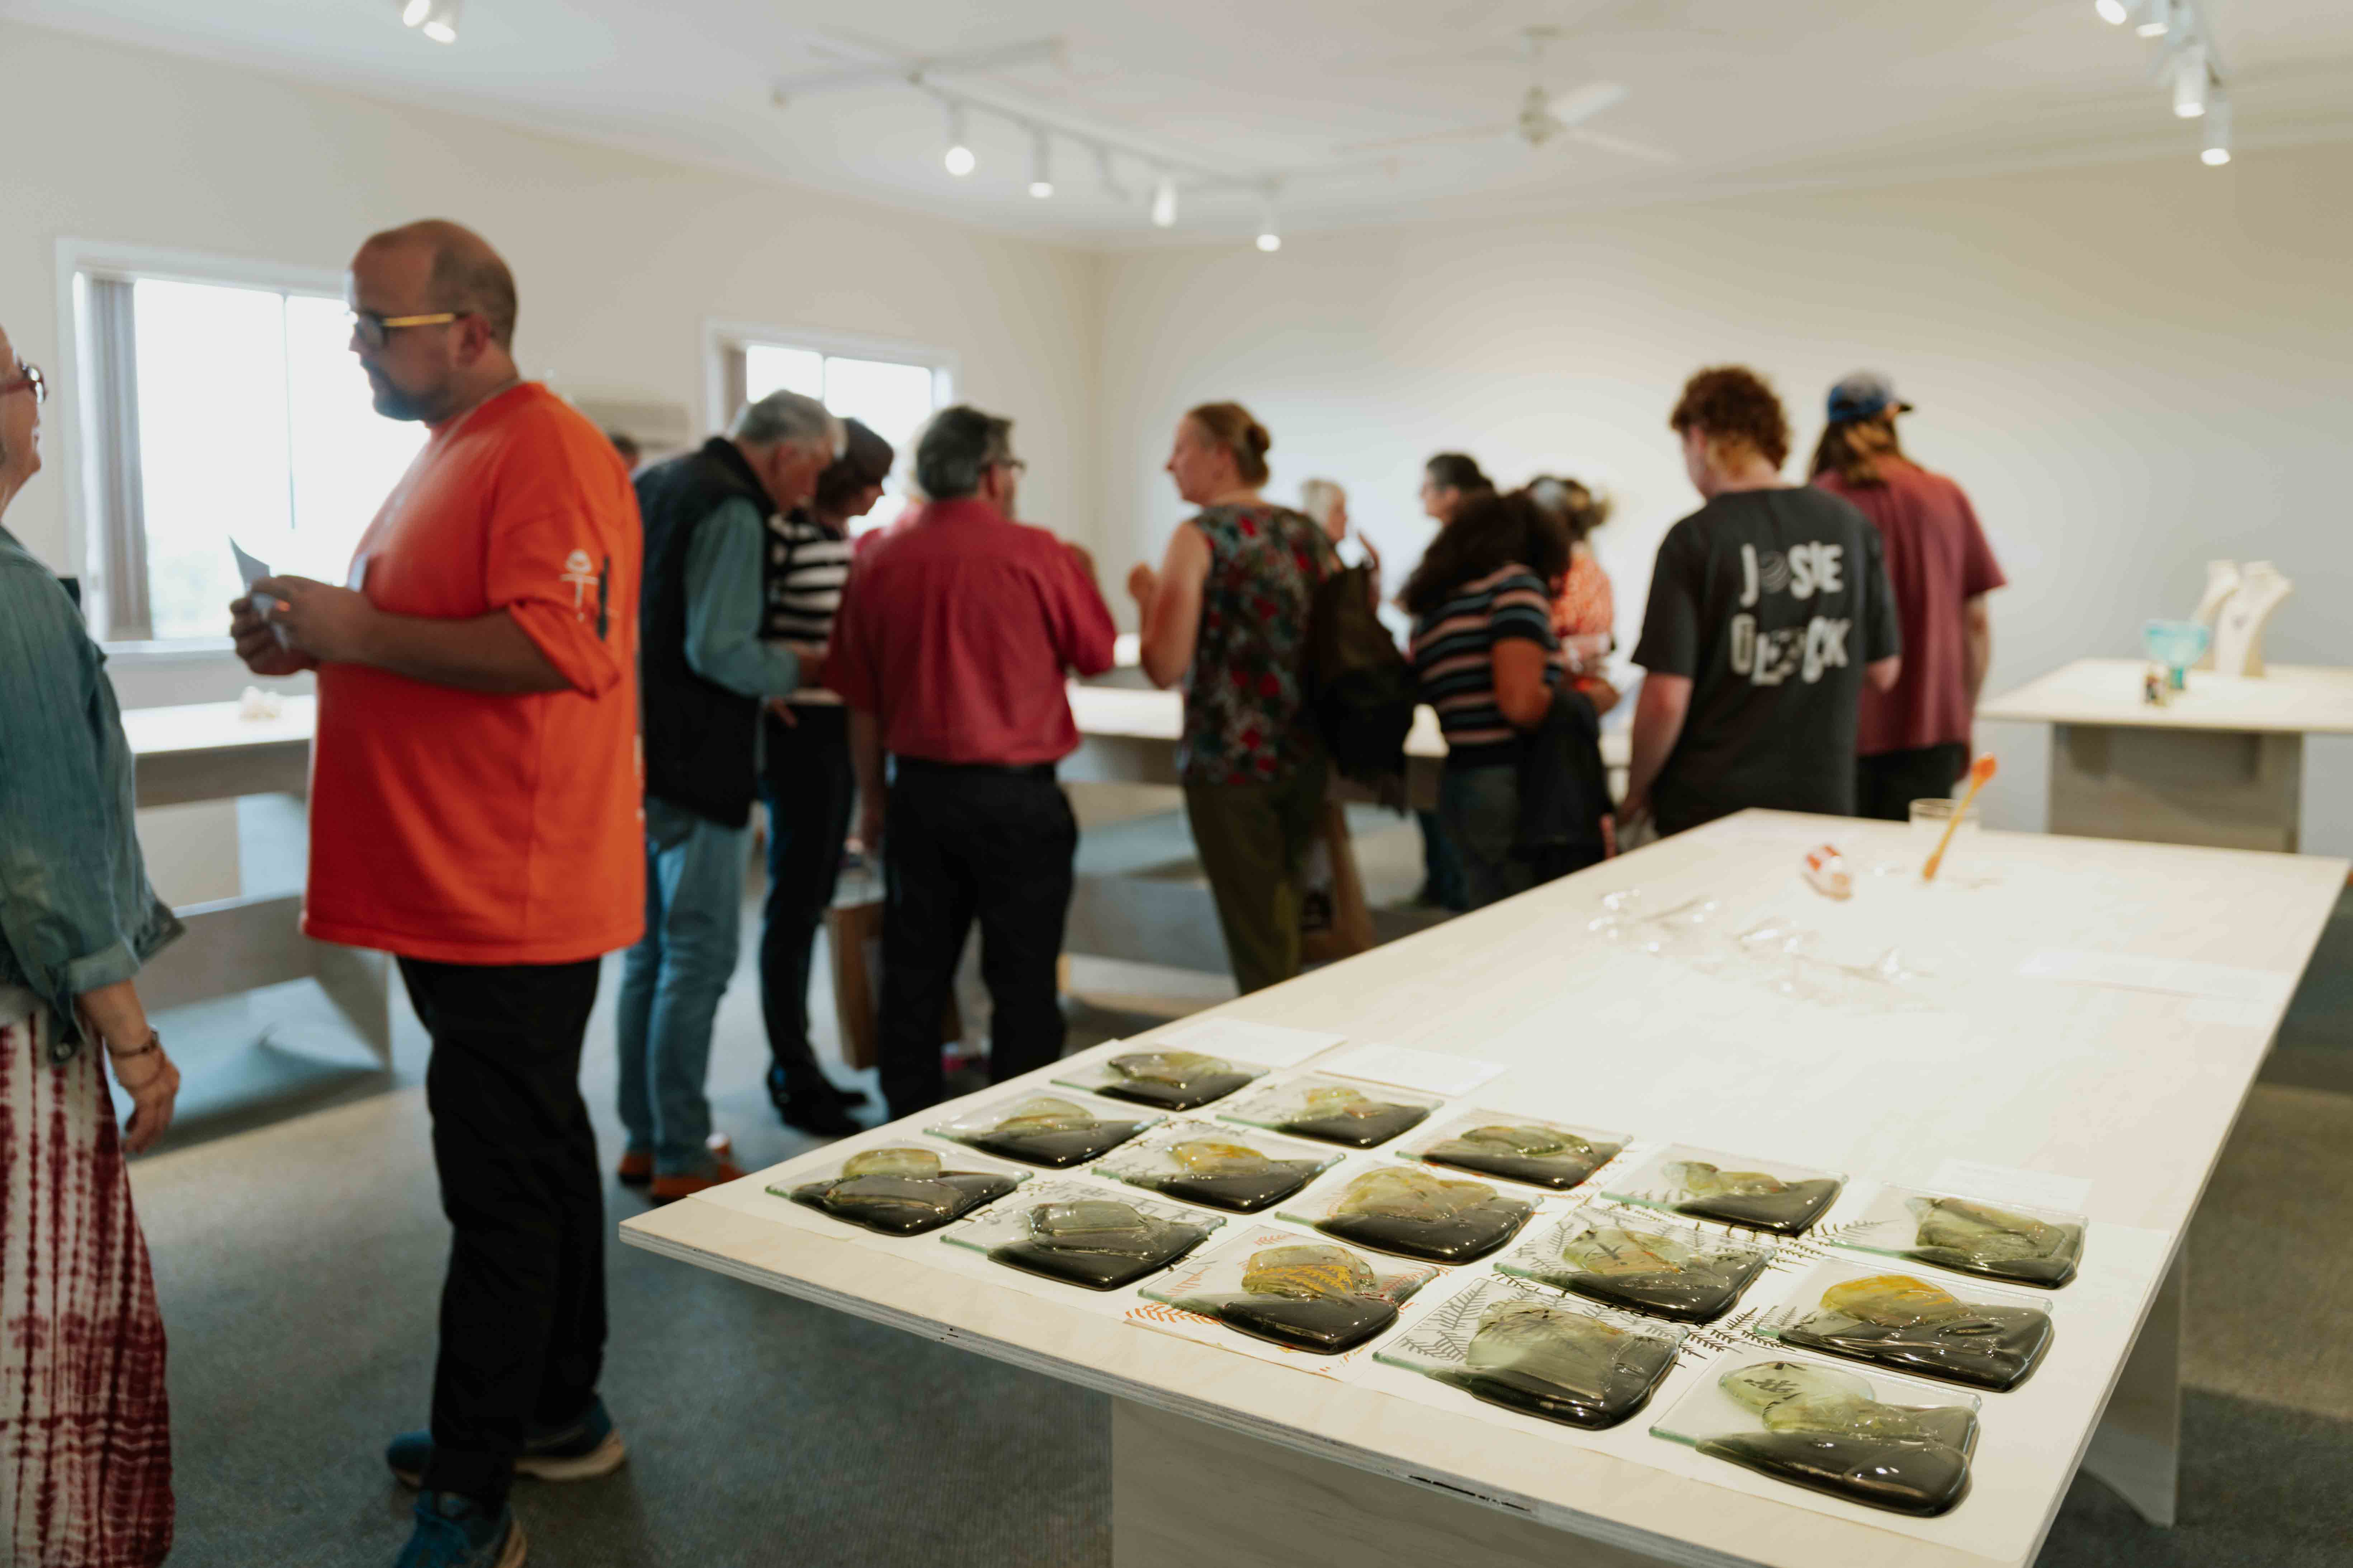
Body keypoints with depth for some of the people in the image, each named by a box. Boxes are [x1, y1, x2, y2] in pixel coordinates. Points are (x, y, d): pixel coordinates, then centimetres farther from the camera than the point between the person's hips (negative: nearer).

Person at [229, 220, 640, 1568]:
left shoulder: (547, 454, -14)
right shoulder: (450, 453, 19)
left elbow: (559, 647, -26)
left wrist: (358, 632, -19)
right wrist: (316, 642, 10)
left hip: (513, 896, -10)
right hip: (461, 890, 11)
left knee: (505, 1188, -3)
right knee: (536, 1154, 18)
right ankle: (559, 1416, 32)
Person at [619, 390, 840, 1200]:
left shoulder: (657, 482, 16)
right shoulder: (733, 512, -14)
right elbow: (718, 652, -22)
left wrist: (763, 678, 18)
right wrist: (795, 666, -5)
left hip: (638, 759, 10)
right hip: (694, 772, -10)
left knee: (649, 956, 15)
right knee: (698, 962, -2)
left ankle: (644, 1139, 25)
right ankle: (682, 1158, 5)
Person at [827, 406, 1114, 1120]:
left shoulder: (879, 561, 1)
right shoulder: (1035, 554, -10)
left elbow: (860, 701, 6)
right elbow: (1097, 654, 2)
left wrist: (872, 797, 16)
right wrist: (1084, 577, 19)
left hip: (918, 790, 4)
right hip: (1017, 794, -4)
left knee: (914, 974, 13)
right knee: (1023, 980, 6)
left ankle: (911, 1125, 23)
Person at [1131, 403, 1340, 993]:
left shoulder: (1200, 536, -9)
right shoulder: (1310, 533, 9)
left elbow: (1166, 668, -14)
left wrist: (1147, 596, 2)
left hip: (1227, 761, -6)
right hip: (1307, 761, 6)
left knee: (1255, 941, 4)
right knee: (1284, 923, 18)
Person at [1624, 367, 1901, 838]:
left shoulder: (1695, 539, -12)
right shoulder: (1852, 525, 1)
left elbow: (1667, 698, -16)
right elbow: (1883, 672, 8)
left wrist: (1637, 793, -1)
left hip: (1710, 806, -4)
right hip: (1824, 799, 4)